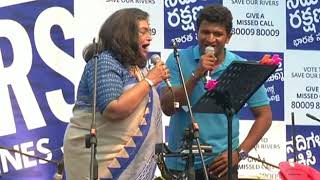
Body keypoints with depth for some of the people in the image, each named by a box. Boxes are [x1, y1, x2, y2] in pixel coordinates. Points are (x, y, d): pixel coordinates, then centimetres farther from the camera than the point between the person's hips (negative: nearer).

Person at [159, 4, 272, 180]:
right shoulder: (178, 60, -2)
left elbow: (264, 115, 2)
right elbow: (167, 108, -10)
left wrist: (239, 153, -7)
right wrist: (196, 75, -19)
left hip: (220, 163, 0)